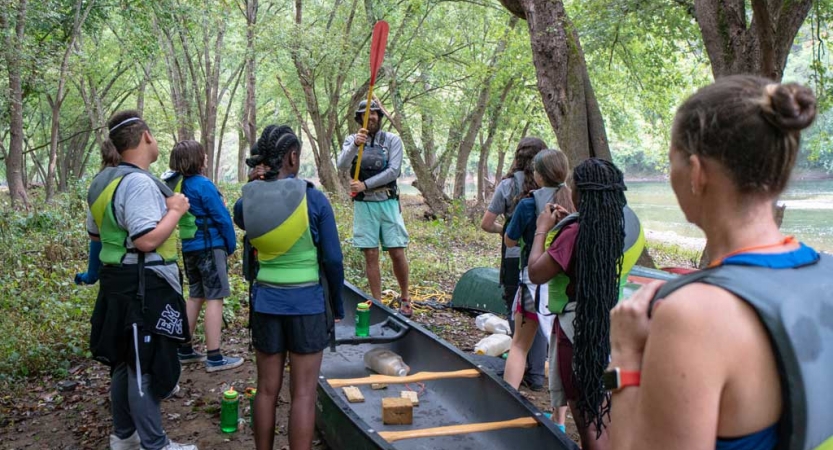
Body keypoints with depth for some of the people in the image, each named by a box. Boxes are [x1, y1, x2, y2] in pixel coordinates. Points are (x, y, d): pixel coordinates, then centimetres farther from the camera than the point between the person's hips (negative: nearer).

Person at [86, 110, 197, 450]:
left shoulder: (103, 180, 11)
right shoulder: (139, 182, -21)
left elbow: (94, 232, 21)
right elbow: (147, 240, -28)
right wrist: (176, 210, -16)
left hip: (117, 281, 10)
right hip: (145, 286, -10)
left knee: (126, 361, 19)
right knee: (146, 366, -1)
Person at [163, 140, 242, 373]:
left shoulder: (175, 184, 7)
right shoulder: (202, 185, -17)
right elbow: (222, 217, -14)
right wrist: (231, 245, -1)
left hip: (189, 248, 8)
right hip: (210, 247, -8)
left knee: (195, 297, 17)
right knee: (214, 299, -5)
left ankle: (185, 350, 24)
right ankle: (214, 358, -4)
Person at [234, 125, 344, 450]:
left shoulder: (247, 200, -3)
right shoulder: (313, 198, -12)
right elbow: (333, 259, -8)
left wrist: (265, 181, 12)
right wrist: (337, 304, 6)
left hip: (266, 302, 4)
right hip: (307, 303, -3)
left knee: (267, 389, 14)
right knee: (303, 394, 3)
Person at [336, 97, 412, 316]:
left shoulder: (392, 140, 0)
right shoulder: (352, 140, 4)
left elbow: (393, 171, -10)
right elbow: (342, 165, -13)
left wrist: (365, 184, -15)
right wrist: (355, 144, -30)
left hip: (388, 202, -1)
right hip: (364, 205, 1)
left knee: (397, 253, 0)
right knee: (371, 255, 3)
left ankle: (405, 297, 19)